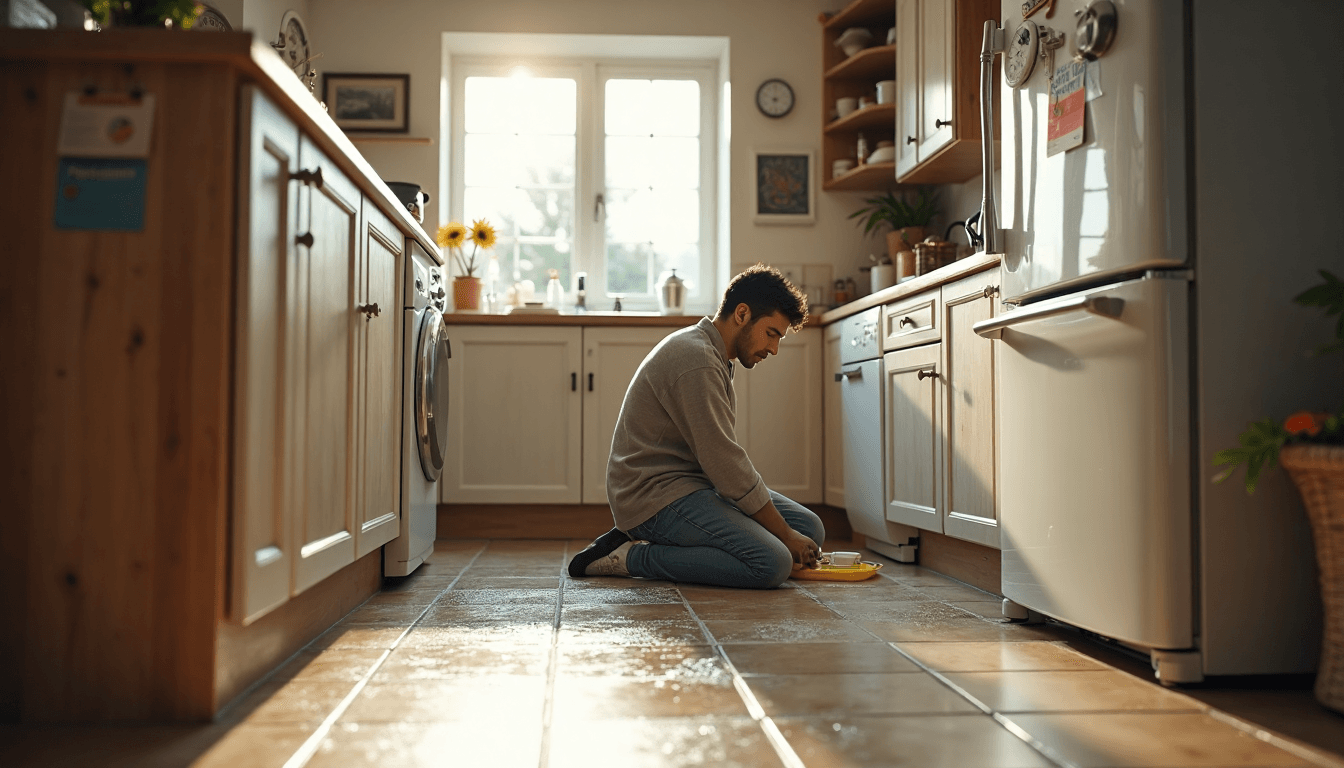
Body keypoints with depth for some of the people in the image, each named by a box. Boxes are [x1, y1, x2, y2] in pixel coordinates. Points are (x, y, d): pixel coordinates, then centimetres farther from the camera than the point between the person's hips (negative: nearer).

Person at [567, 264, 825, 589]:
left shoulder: (710, 354, 16)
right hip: (655, 496, -11)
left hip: (695, 483, 11)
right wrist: (785, 535, -12)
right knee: (772, 564, -25)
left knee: (810, 528, 4)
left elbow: (722, 458, 17)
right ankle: (631, 557, -11)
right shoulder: (696, 361, -18)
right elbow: (725, 464, -20)